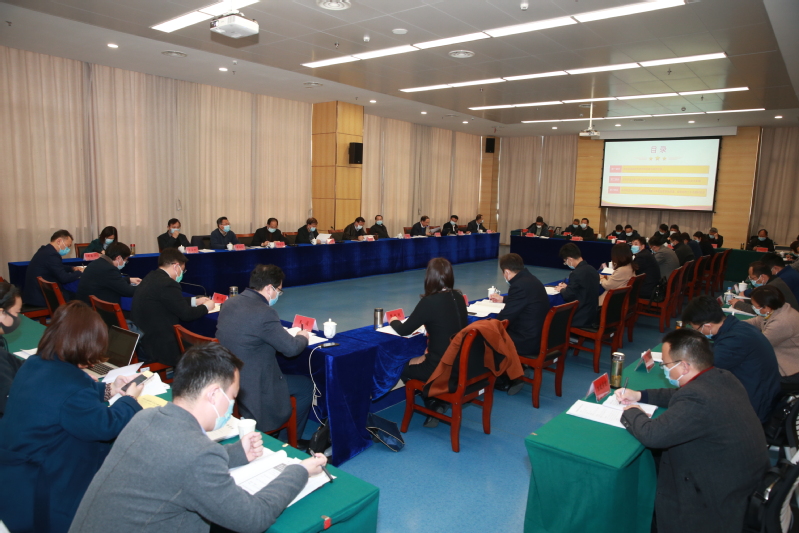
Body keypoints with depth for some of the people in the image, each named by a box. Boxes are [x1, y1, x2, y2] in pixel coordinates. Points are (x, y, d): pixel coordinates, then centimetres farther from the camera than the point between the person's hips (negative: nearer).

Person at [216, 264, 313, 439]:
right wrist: (302, 337, 5)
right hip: (250, 390, -9)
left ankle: (285, 439, 37)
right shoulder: (264, 312, -24)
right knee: (306, 386, 12)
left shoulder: (229, 303, 2)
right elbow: (291, 348, -17)